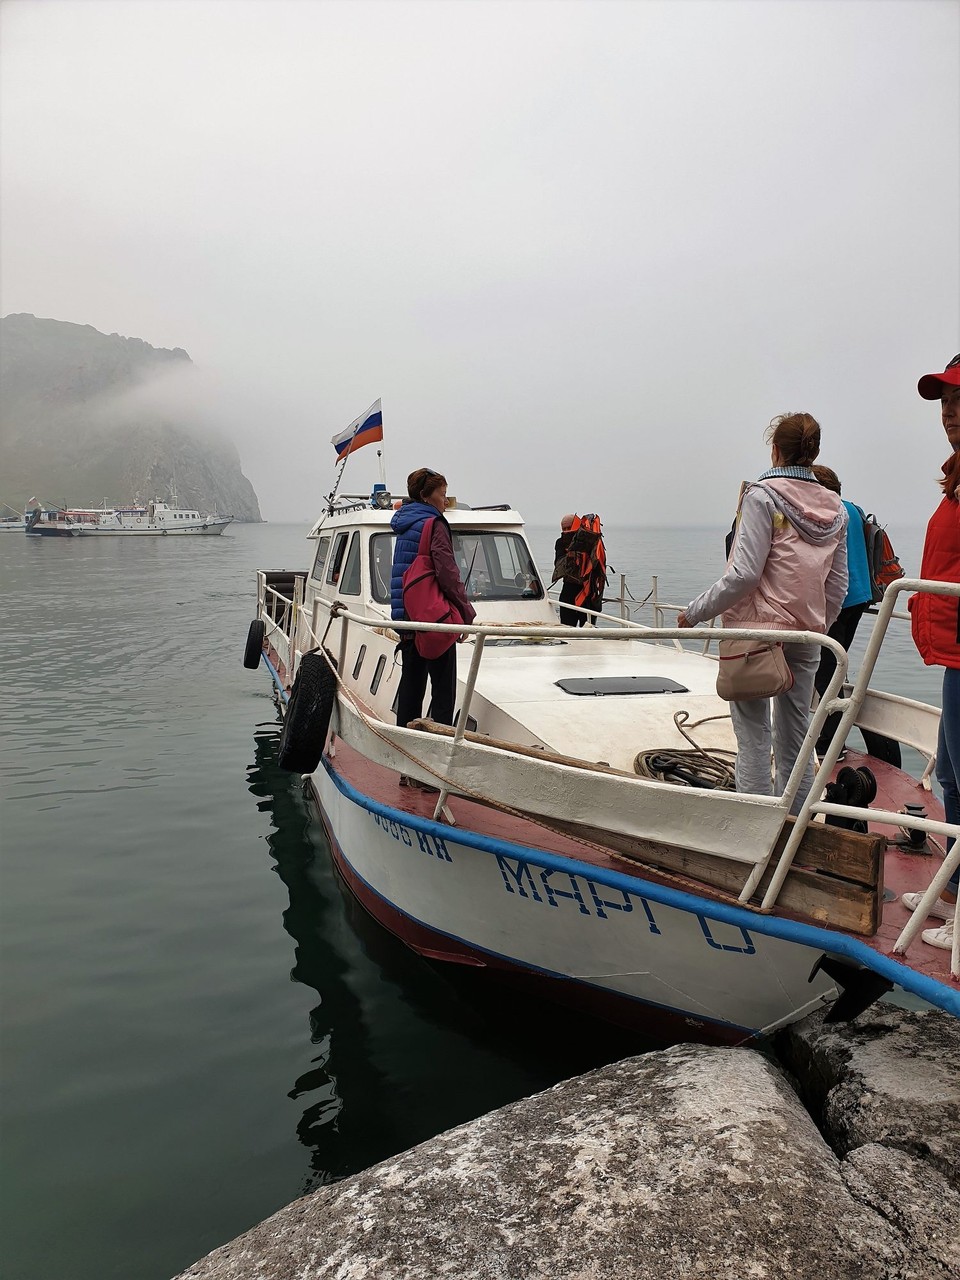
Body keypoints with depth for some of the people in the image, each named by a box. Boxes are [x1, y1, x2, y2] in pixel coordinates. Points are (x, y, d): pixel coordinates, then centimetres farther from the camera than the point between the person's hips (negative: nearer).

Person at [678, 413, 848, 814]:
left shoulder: (762, 496, -9)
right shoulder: (835, 508, 10)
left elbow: (745, 573, -17)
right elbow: (838, 585, 12)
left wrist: (695, 612, -8)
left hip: (757, 628, -6)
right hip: (807, 633, 6)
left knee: (754, 736, -1)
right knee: (796, 736, 14)